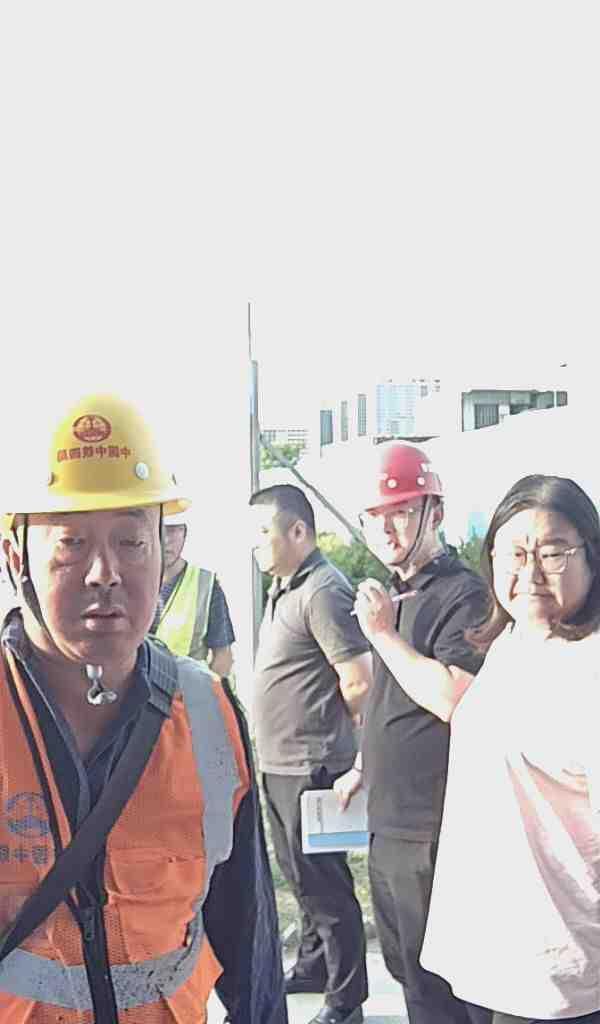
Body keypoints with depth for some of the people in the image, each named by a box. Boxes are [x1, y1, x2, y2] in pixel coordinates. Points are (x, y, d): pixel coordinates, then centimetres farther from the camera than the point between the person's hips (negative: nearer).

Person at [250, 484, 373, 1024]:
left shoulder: (324, 590, -18)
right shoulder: (284, 588, 11)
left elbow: (360, 682, -22)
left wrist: (322, 729, -8)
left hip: (310, 766, -10)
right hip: (280, 762, 10)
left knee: (323, 883, 1)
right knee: (300, 875, 22)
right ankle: (313, 966, 38)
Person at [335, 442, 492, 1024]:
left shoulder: (463, 595, -14)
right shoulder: (394, 594, 14)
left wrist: (384, 634, -21)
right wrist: (362, 767, 26)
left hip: (431, 829, -9)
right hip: (388, 819, 9)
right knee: (401, 964, 20)